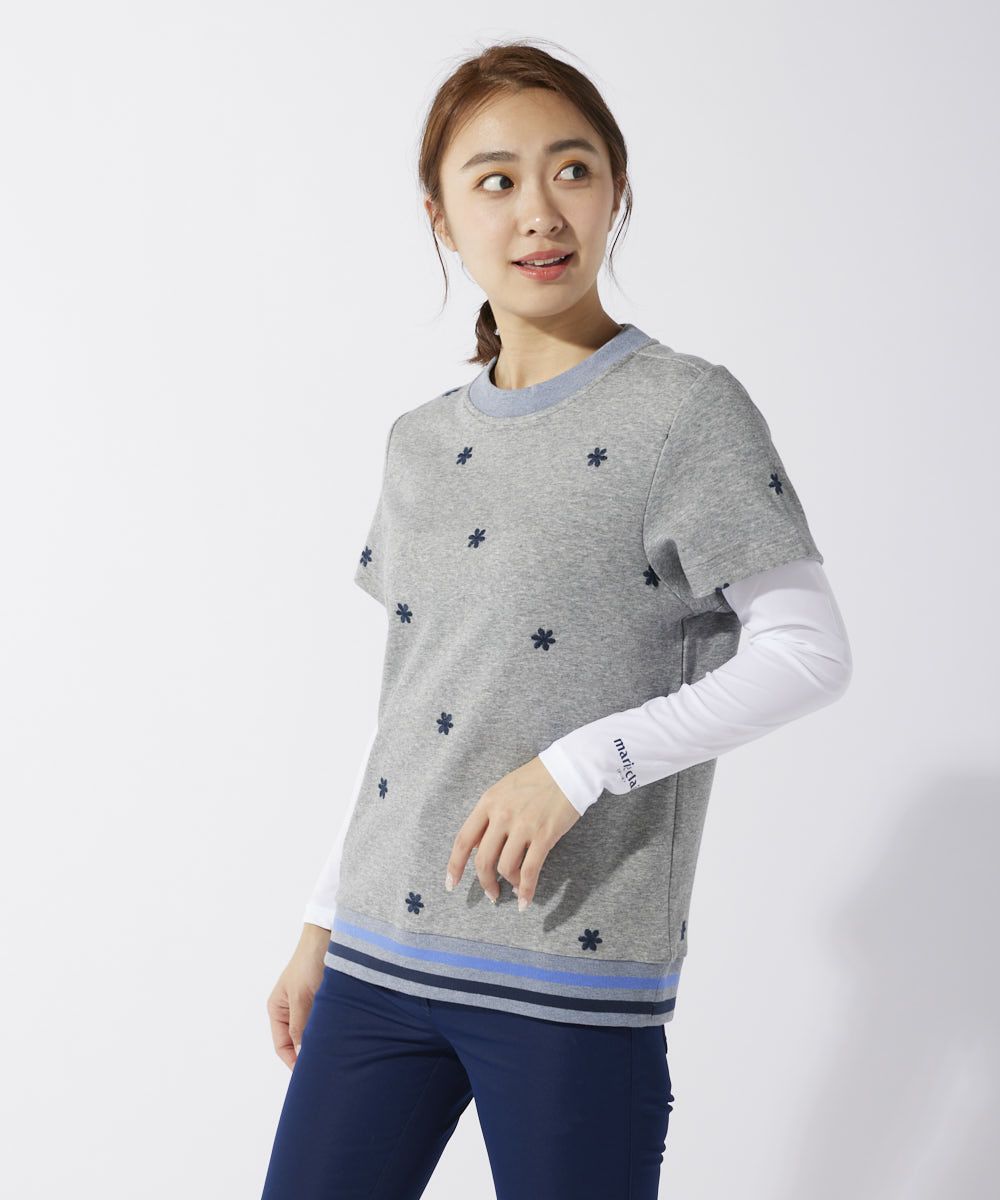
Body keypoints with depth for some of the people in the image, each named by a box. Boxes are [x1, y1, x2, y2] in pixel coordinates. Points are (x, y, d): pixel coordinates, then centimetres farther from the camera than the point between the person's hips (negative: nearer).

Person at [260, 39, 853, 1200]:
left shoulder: (687, 408, -6)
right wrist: (323, 923, 17)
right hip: (382, 953, 5)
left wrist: (582, 764, -18)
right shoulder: (421, 444, 11)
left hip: (572, 976, -5)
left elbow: (810, 651, -11)